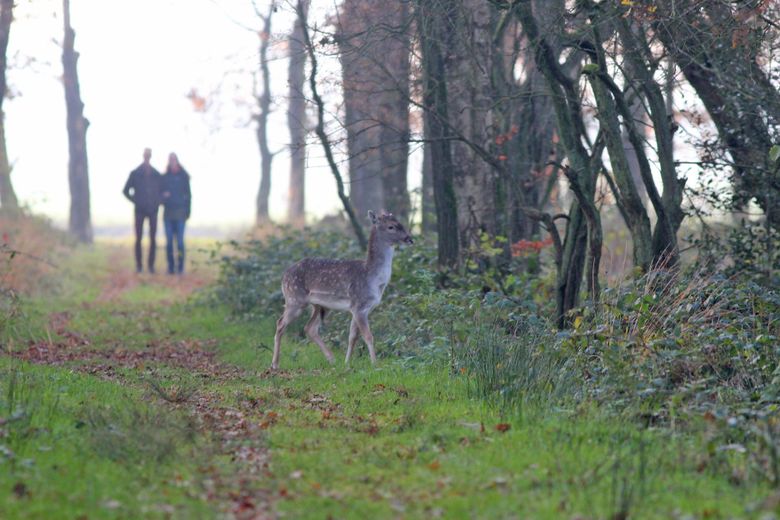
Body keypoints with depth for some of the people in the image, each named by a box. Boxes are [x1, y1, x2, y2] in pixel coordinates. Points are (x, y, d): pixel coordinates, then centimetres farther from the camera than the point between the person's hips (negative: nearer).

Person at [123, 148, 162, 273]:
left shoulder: (157, 175, 7)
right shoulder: (135, 174, 3)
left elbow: (162, 191, 16)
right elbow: (126, 190, 8)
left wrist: (158, 202, 0)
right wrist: (135, 201, -2)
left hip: (152, 210, 1)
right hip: (140, 210, -1)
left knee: (153, 238, -2)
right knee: (138, 238, -2)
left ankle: (151, 264, 2)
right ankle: (139, 264, 2)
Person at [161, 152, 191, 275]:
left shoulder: (183, 176, 3)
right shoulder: (164, 177, 10)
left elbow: (188, 194, 4)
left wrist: (188, 211, -2)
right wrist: (163, 195, -9)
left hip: (180, 212, -2)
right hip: (168, 211, 2)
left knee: (180, 240, -7)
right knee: (169, 241, 0)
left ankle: (180, 266, -2)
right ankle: (170, 266, 4)